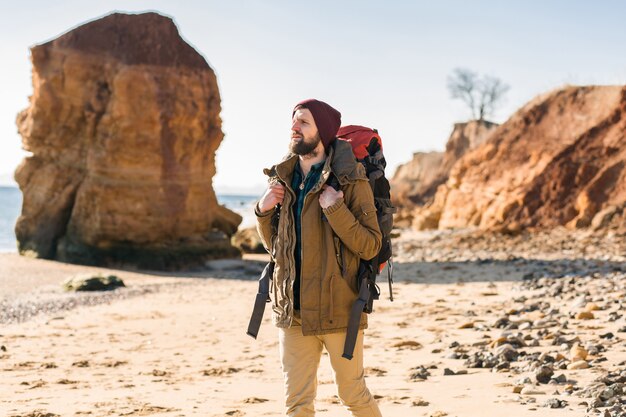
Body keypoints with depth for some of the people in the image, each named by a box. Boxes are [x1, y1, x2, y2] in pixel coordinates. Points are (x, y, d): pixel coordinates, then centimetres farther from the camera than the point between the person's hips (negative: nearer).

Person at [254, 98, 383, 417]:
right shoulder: (282, 179, 8)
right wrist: (264, 211, -2)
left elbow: (370, 246, -12)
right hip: (292, 309, 5)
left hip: (338, 309, -4)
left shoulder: (350, 181, -8)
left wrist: (335, 209, -23)